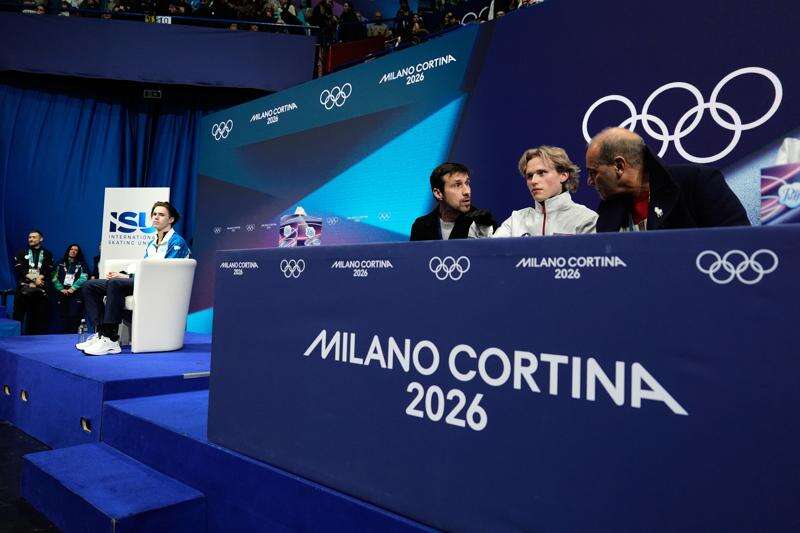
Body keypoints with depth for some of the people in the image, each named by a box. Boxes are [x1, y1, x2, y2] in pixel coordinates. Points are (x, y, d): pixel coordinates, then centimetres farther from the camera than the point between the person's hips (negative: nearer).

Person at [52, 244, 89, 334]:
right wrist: (61, 289, -7)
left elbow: (83, 278, -2)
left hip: (76, 294, -2)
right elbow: (55, 278, 9)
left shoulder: (82, 265, 12)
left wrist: (72, 289, -14)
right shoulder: (61, 264, 18)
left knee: (74, 316, -14)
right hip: (62, 294, 2)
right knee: (63, 318, -3)